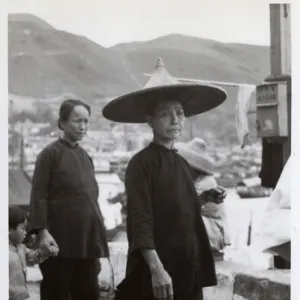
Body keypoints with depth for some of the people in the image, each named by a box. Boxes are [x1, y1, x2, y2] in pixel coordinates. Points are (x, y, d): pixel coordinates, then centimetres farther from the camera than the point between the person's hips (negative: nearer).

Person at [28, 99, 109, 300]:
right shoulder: (50, 154, -4)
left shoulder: (85, 157, 16)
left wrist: (97, 241, 17)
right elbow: (39, 195, -9)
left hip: (87, 241, 7)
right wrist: (42, 231, -20)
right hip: (60, 240, -7)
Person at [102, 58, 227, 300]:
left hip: (187, 269, 7)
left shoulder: (181, 162, 11)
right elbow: (140, 221, -18)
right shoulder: (141, 163, -10)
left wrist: (205, 198, 5)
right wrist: (156, 268, -25)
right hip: (156, 272, -7)